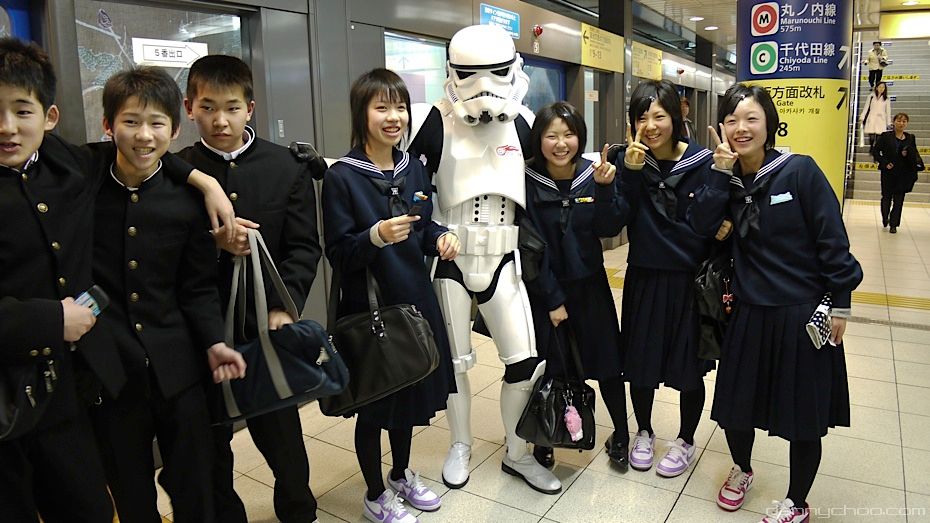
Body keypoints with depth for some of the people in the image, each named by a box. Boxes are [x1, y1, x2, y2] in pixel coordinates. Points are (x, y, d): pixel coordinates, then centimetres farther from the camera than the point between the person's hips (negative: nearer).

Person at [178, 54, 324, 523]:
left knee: (280, 431, 12)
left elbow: (304, 248, -3)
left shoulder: (287, 168, 0)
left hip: (268, 324, 0)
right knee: (209, 437, 13)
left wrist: (284, 306, -14)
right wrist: (211, 242, -18)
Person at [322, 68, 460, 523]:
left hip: (415, 301, 6)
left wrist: (441, 238, -9)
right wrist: (377, 236, -33)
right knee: (373, 403, 10)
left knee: (410, 392, 20)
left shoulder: (414, 168, 3)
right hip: (368, 309, -5)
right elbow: (338, 254, -15)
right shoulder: (341, 176, -14)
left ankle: (402, 476, 43)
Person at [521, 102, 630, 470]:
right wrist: (553, 298, -11)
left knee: (607, 362, 9)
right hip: (544, 288, -2)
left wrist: (605, 188, -26)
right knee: (549, 367, 5)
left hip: (589, 285, 2)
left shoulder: (592, 174, -4)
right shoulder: (527, 181, -11)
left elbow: (609, 230, -10)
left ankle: (620, 434, 30)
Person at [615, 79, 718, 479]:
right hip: (643, 278, 2)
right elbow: (615, 221, -14)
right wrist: (630, 172, -23)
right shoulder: (629, 160, -3)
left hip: (689, 280, -1)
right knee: (640, 361, 13)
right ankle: (644, 433, 38)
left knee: (687, 367, 12)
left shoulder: (702, 163, -8)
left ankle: (686, 441, 36)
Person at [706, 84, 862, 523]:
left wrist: (840, 303, -9)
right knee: (735, 402, 14)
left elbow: (832, 240, -9)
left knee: (803, 415, 9)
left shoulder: (800, 171, -10)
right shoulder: (727, 180, 2)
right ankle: (741, 470, 44)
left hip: (803, 315, -3)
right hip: (748, 315, 4)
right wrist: (720, 169, -16)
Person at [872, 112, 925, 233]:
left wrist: (908, 154, -11)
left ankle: (894, 224, 10)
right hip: (888, 173, -1)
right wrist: (884, 163, -11)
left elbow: (915, 155, 11)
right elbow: (875, 151, -1)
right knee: (887, 197, 9)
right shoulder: (885, 136, -3)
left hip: (904, 174, 1)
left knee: (899, 199, 1)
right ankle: (885, 219, 35)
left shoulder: (910, 138, 6)